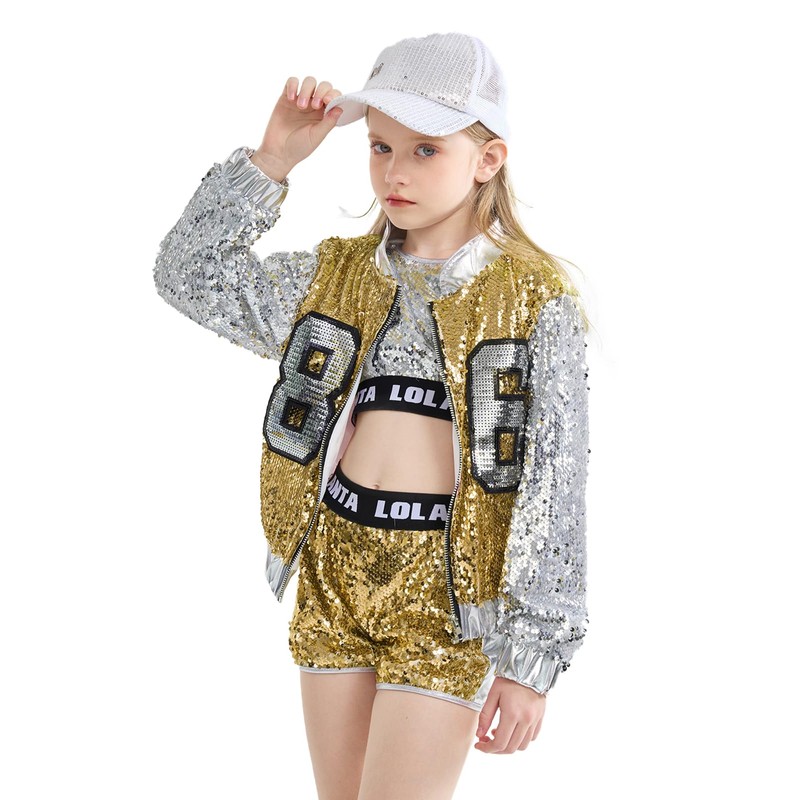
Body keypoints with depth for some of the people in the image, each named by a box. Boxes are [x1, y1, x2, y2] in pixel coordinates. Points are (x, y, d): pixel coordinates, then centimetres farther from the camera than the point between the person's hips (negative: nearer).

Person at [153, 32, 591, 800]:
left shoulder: (535, 299, -6)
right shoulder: (339, 275, 7)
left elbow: (552, 488, -8)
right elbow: (189, 274, 5)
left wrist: (529, 655, -10)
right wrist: (272, 159, -4)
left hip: (445, 589, -5)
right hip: (335, 570, 5)